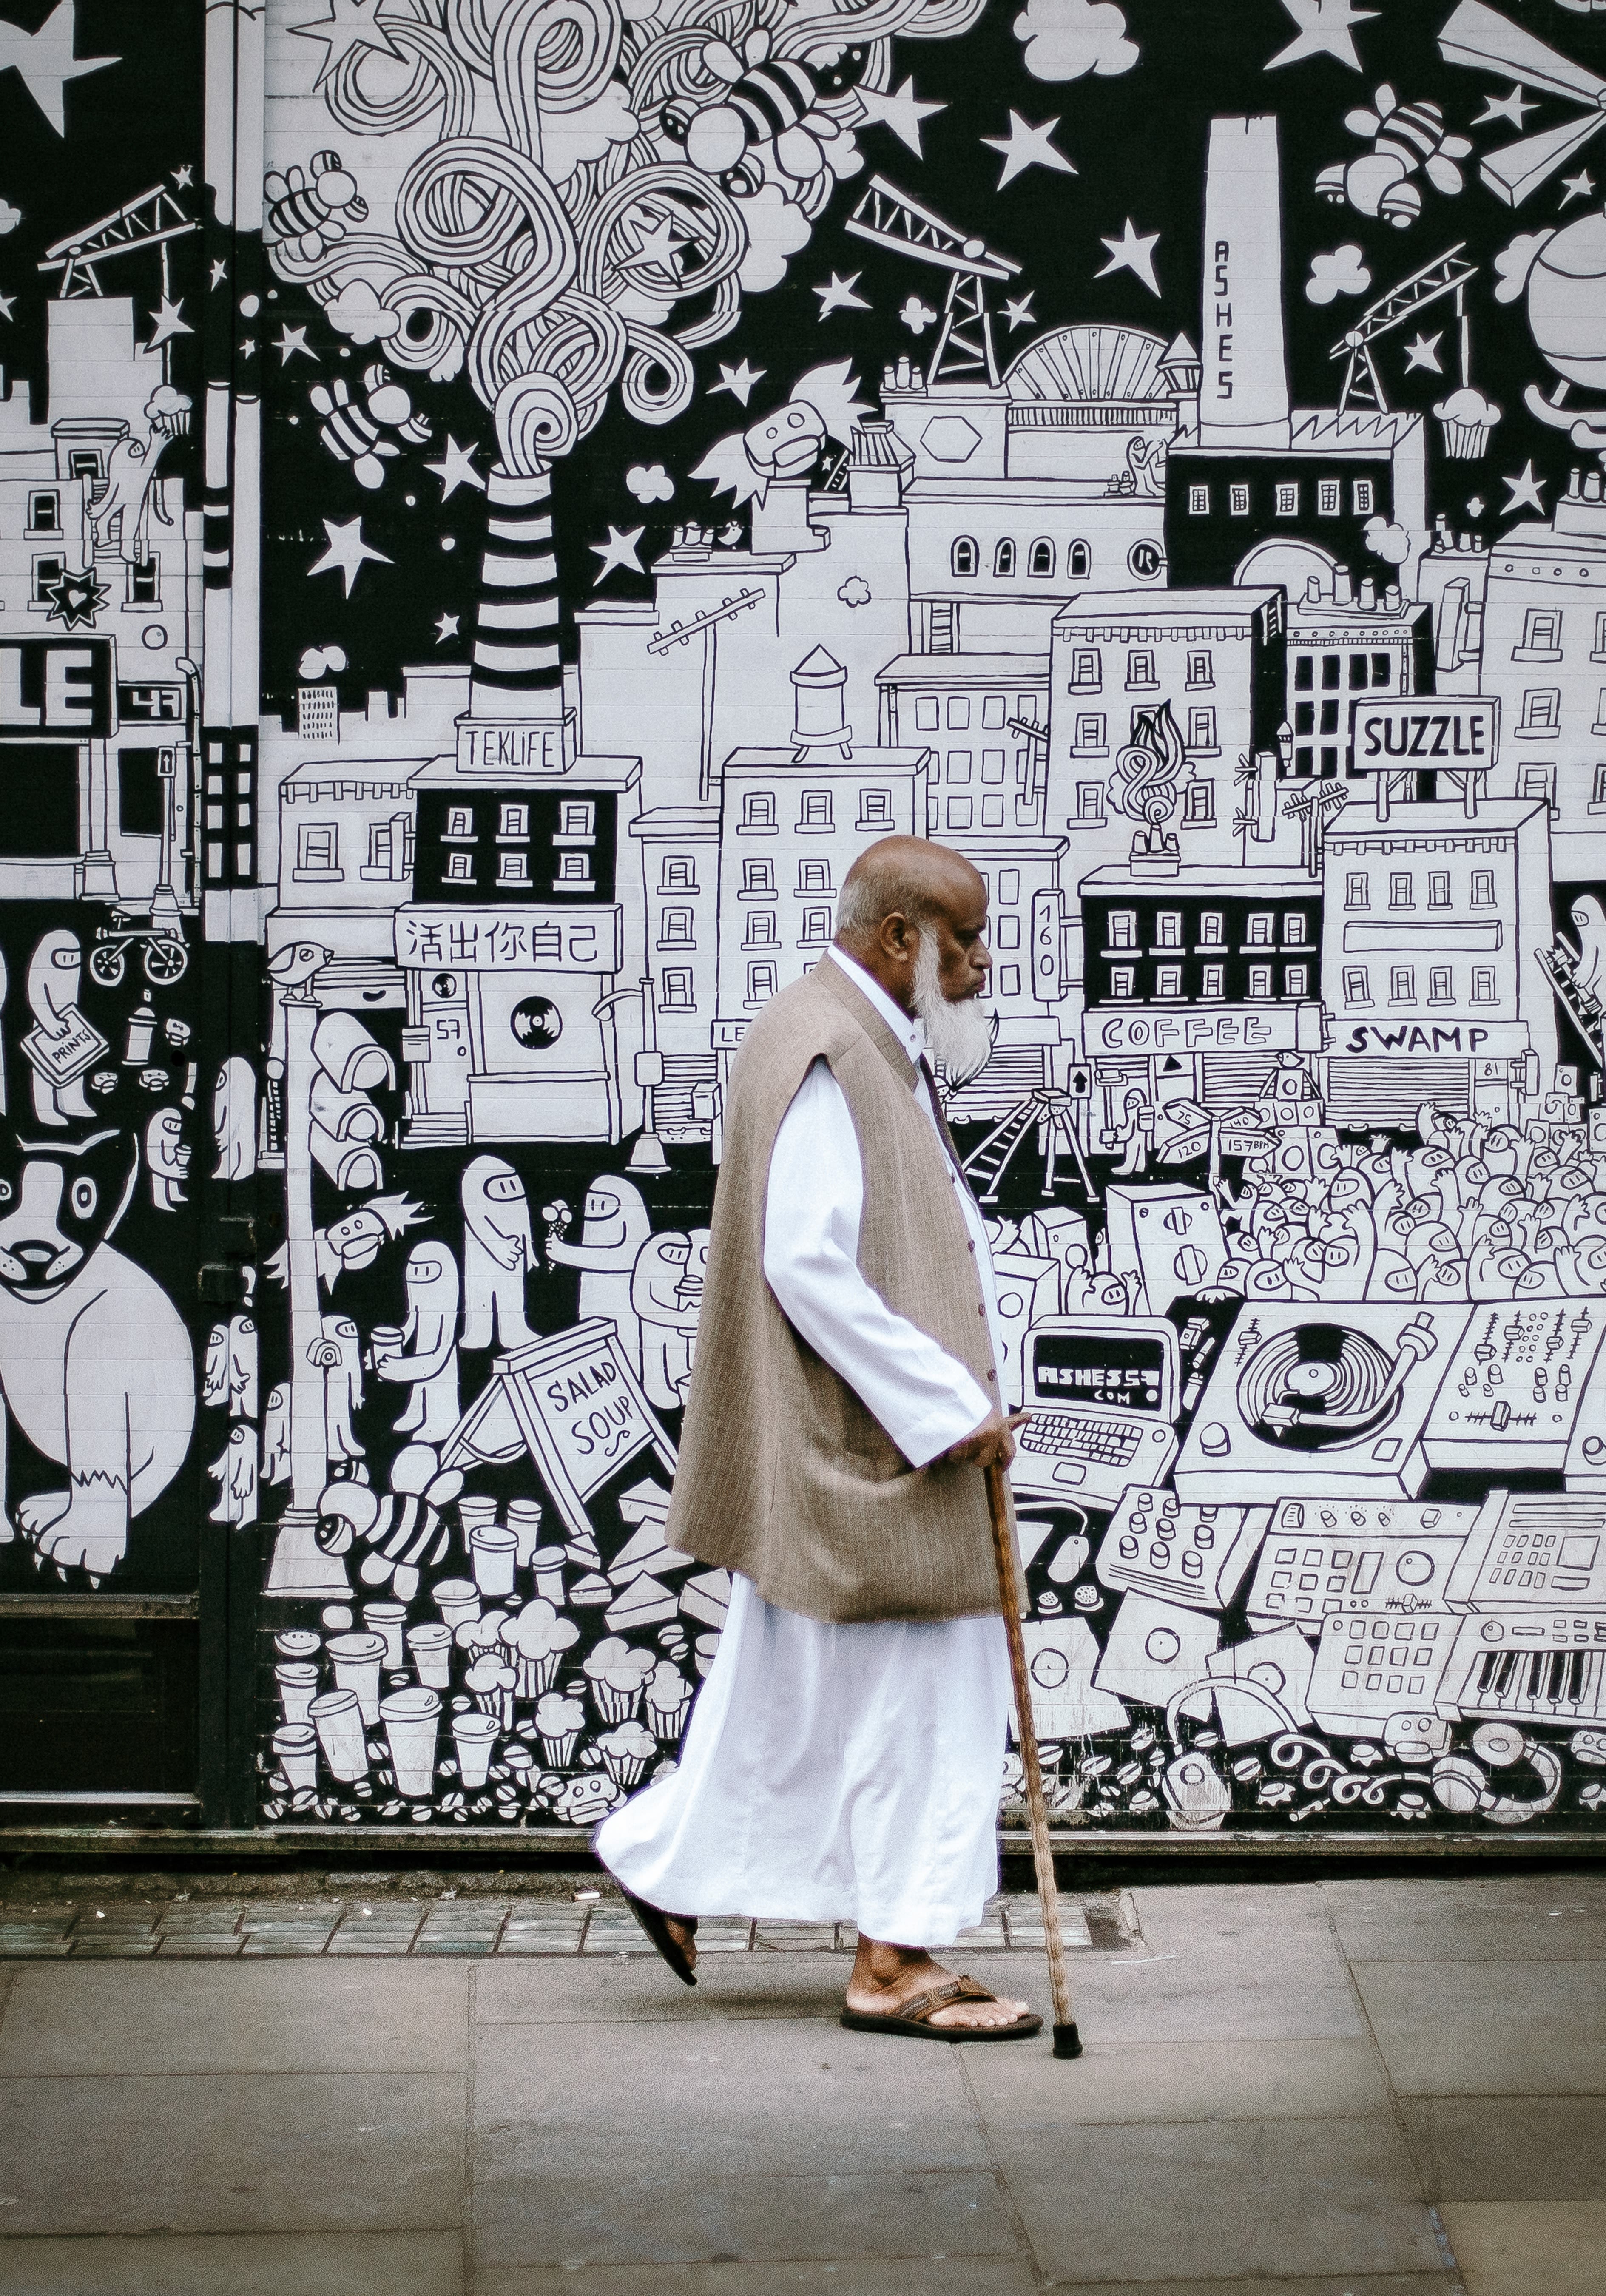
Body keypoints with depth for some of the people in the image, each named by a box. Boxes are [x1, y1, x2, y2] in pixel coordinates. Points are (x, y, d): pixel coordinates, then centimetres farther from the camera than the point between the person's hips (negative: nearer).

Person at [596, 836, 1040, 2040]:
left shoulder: (876, 1050, 15)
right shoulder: (823, 1054, -19)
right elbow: (808, 1265, -25)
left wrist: (964, 1397, 10)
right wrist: (947, 1408, -22)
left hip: (869, 1440, 11)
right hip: (858, 1444, -11)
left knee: (792, 1687, 17)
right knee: (910, 1691, -3)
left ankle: (670, 1864, 27)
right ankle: (897, 1958, 4)